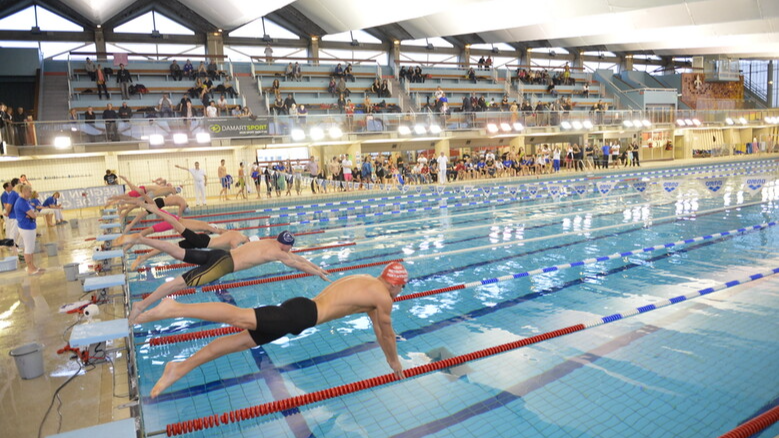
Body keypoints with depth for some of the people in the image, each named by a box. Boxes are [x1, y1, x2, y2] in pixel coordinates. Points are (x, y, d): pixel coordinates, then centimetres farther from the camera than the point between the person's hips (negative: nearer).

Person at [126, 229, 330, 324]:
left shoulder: (272, 243, 21)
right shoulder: (277, 252, -4)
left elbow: (295, 256, 31)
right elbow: (298, 264, 3)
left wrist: (317, 266, 36)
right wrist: (319, 274, 16)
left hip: (221, 255, 8)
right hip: (223, 264, -8)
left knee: (179, 253, 6)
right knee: (183, 282, -16)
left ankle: (139, 239, 2)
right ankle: (142, 305, -23)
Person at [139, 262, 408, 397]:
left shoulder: (366, 283, 26)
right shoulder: (383, 296, -2)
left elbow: (377, 328, 38)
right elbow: (388, 333, 9)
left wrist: (387, 357, 47)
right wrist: (394, 362, 27)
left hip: (300, 307, 8)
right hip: (302, 314, -8)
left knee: (243, 340, 7)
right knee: (242, 318, -18)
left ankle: (181, 368, 8)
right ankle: (176, 309, -25)